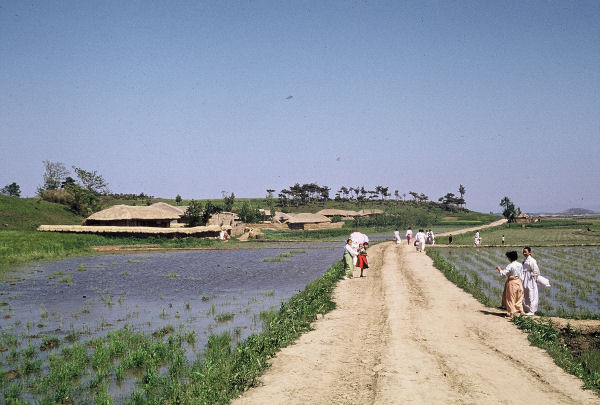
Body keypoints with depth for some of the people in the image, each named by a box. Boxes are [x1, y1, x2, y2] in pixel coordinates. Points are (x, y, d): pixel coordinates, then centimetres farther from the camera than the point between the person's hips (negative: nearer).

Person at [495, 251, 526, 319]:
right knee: (519, 297, 19)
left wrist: (499, 269, -3)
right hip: (519, 282, 6)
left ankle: (511, 314, 9)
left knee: (510, 298, 5)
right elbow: (521, 275, 11)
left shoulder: (510, 266, -20)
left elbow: (503, 274, -18)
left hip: (511, 283, -6)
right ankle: (521, 310, 20)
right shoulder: (520, 265, 1)